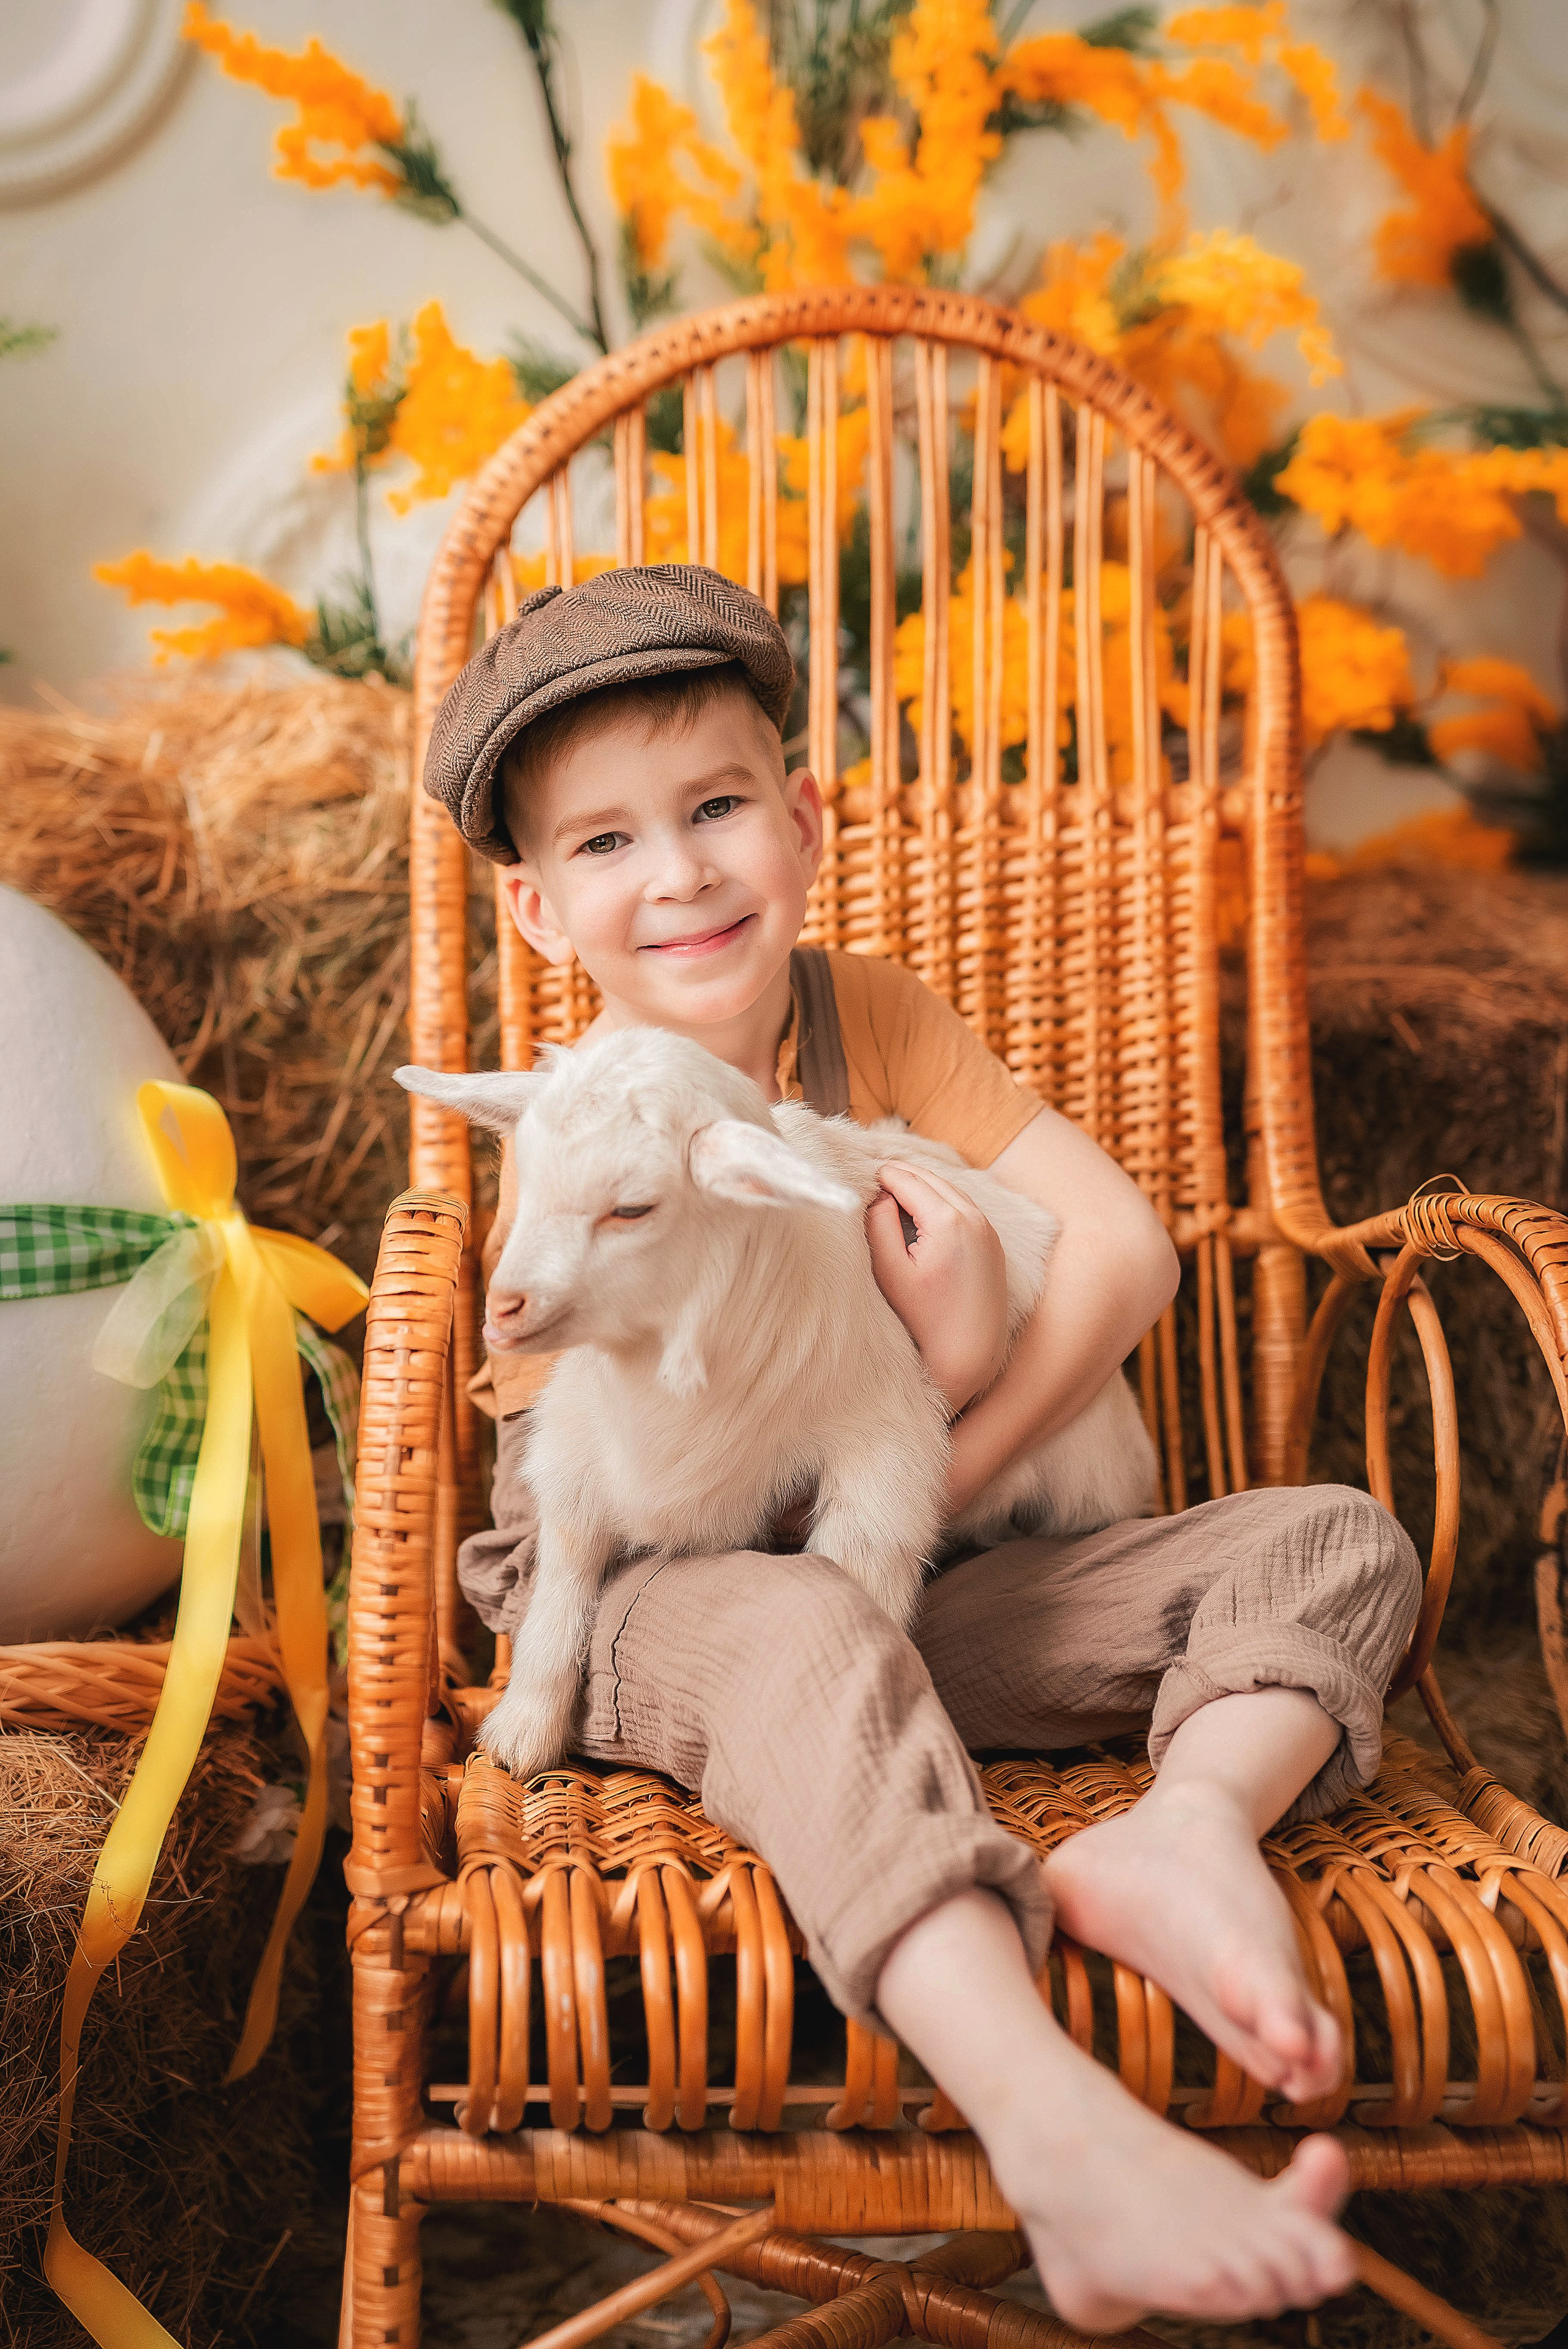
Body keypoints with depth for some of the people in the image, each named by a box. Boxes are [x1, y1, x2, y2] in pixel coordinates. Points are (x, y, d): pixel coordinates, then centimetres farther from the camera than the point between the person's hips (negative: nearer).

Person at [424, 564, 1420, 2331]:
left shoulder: (871, 1015, 1)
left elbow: (1126, 1244, -6)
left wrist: (944, 1475, -18)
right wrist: (937, 1371, -22)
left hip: (914, 1585, 5)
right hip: (647, 1608, -4)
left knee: (1337, 1546, -9)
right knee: (808, 1632, -41)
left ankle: (1186, 1822, -39)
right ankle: (1061, 2133, -57)